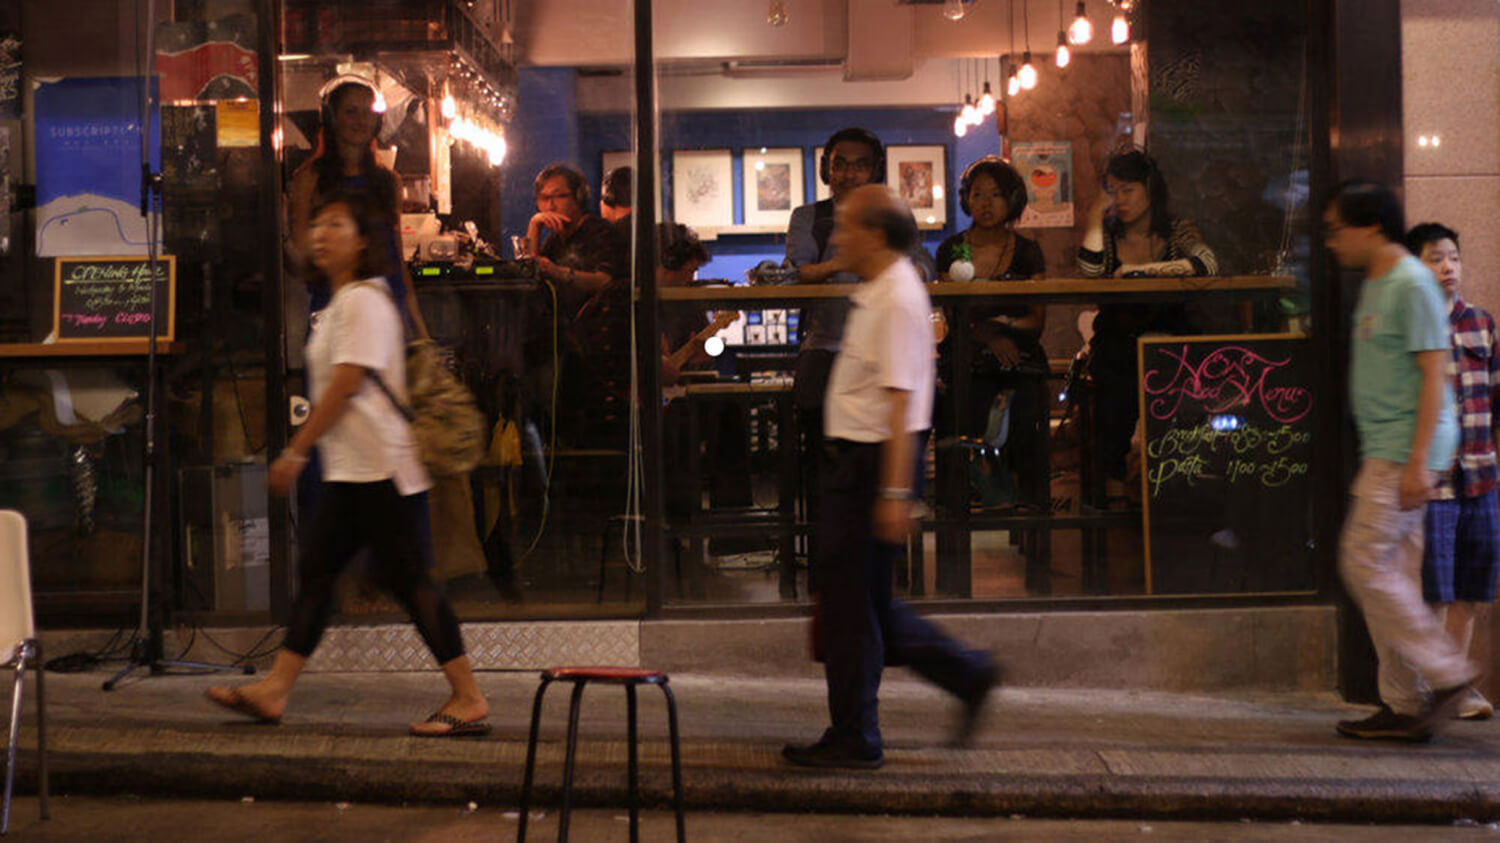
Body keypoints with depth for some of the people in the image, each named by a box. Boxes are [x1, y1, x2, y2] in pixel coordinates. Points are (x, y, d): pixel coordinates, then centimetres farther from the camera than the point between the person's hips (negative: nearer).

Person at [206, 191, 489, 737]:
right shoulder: (340, 304, 20)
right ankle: (274, 691, 15)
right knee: (316, 568, 9)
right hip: (353, 469, 10)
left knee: (405, 577, -9)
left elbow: (345, 384, -17)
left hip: (378, 467, -10)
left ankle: (469, 700, -4)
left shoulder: (362, 301, -10)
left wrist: (294, 452, -16)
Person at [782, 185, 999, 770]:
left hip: (874, 461, -10)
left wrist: (895, 492, -25)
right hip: (854, 459, 10)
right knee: (860, 599, 15)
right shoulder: (875, 294, 14)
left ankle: (853, 738, 13)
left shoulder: (899, 300, -16)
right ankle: (968, 675, 23)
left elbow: (900, 403, -22)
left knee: (852, 601, 0)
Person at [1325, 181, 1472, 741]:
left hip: (1406, 450, -10)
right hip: (1385, 450, 10)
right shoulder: (1374, 285, 18)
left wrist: (1417, 462, -21)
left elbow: (1433, 374, -16)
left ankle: (1445, 673, -1)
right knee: (1392, 574, 8)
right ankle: (1403, 704, 13)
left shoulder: (1412, 285, -11)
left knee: (1365, 564, -10)